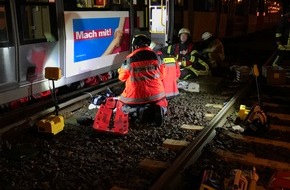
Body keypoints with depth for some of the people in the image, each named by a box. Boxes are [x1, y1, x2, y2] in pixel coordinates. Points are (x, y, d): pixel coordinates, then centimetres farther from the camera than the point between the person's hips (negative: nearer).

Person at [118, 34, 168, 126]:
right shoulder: (155, 56, -1)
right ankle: (158, 110, -10)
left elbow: (122, 77, 6)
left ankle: (141, 111, -10)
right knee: (162, 106, 30)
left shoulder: (130, 59, -8)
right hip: (156, 94, 3)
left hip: (136, 96, -2)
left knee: (123, 108, 23)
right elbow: (161, 75, 10)